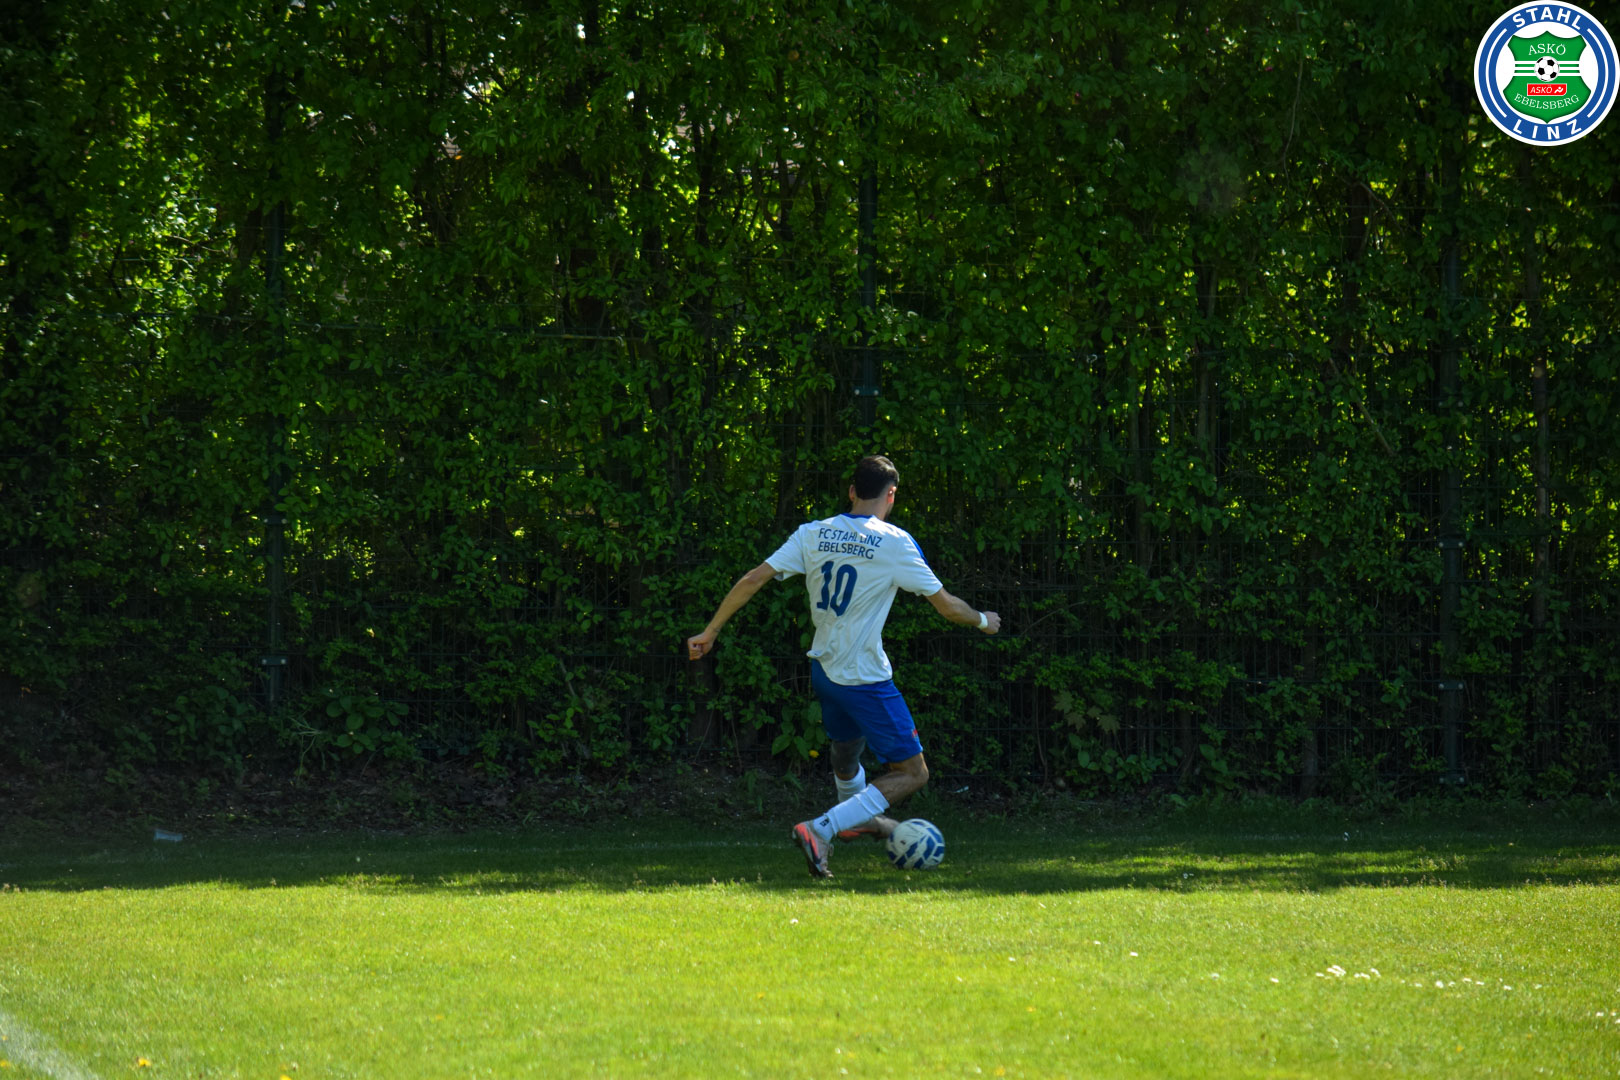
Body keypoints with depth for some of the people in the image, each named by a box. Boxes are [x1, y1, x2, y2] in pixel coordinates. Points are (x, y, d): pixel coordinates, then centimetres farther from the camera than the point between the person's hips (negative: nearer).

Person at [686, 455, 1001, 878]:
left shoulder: (812, 534, 0)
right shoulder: (894, 543, -13)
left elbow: (753, 579, -5)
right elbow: (945, 605, -5)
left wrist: (710, 632, 2)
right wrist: (983, 621, 15)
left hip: (823, 671, 7)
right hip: (865, 679, -6)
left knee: (846, 750, 32)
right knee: (912, 773, 1)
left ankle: (856, 819, 57)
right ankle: (819, 831, -13)